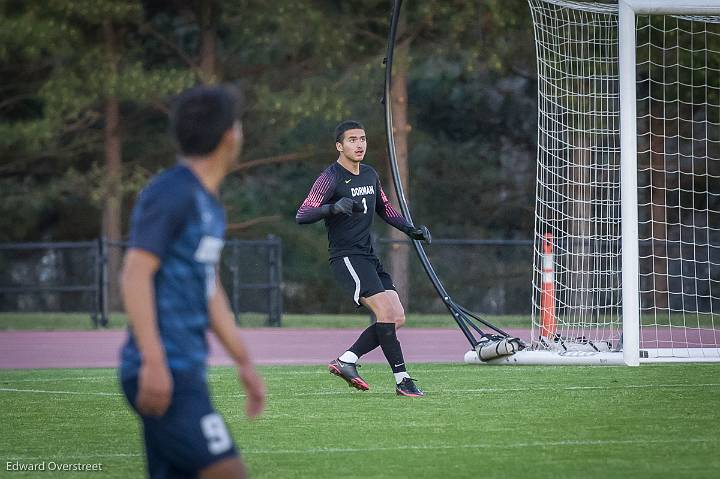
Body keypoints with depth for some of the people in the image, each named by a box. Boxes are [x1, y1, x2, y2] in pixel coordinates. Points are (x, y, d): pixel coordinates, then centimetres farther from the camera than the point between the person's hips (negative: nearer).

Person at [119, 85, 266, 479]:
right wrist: (154, 361, -23)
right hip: (164, 373, -9)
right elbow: (135, 275, -17)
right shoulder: (170, 193, -11)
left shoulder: (208, 202, 19)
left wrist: (244, 362, 26)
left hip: (184, 372, 9)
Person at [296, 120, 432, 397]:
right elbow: (302, 216, -17)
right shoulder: (330, 178, -9)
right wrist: (333, 208, -34)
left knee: (396, 318, -1)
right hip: (346, 257, -8)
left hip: (369, 258, 8)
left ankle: (346, 361, 6)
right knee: (385, 310, -21)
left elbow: (384, 209, 29)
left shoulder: (370, 175, 14)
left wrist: (410, 230, 14)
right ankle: (402, 379, -20)